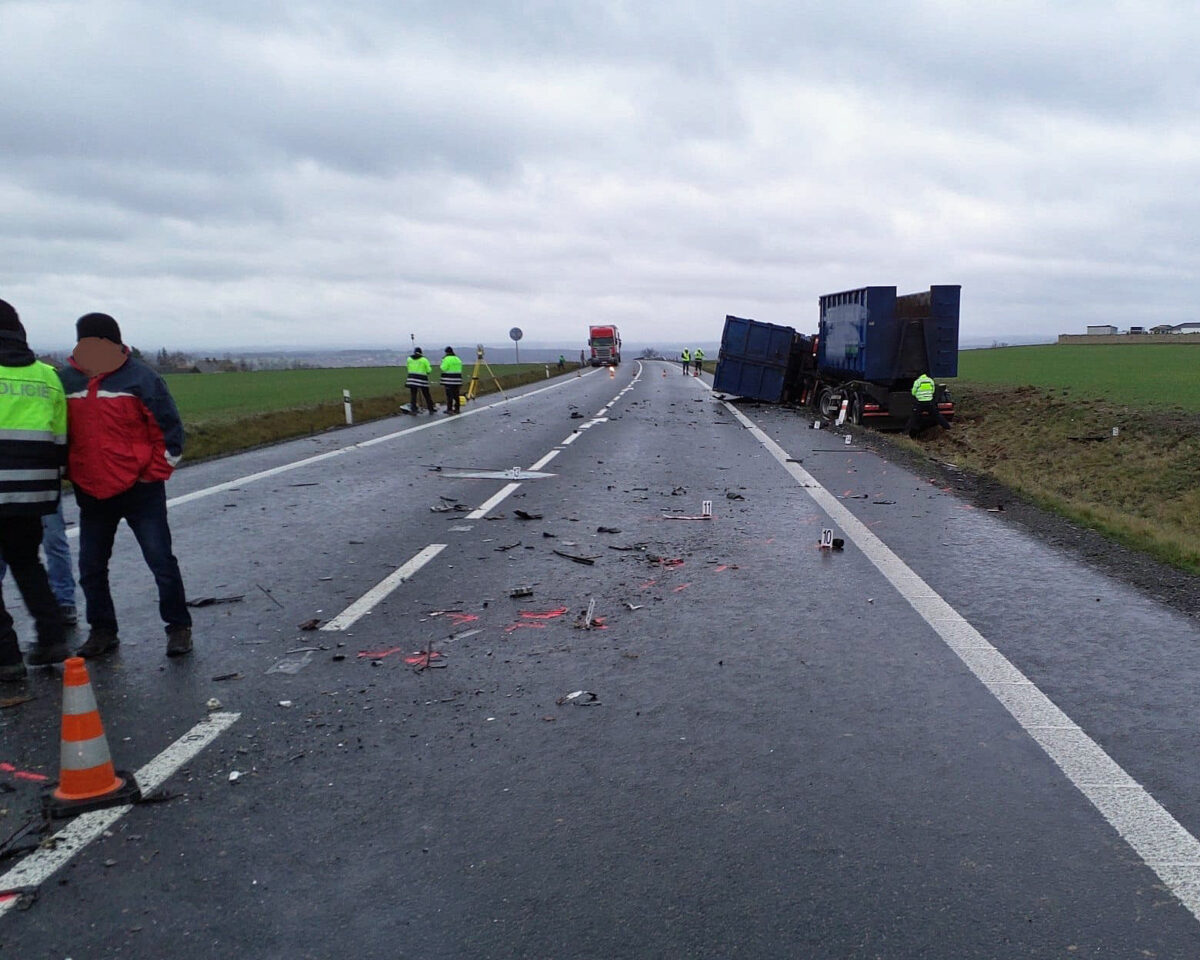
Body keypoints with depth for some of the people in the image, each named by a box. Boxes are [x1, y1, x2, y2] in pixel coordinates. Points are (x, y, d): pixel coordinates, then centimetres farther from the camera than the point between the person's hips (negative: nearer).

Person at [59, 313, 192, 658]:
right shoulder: (67, 379, 5)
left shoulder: (140, 378, -8)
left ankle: (179, 627, 13)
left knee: (162, 562, 0)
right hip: (91, 494, 5)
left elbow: (170, 428, -5)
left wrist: (156, 472, -7)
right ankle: (102, 631, 27)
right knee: (91, 568, 11)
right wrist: (70, 474, 10)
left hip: (140, 490, -5)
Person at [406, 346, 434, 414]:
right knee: (426, 395, 7)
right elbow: (429, 370, -1)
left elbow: (408, 368, 10)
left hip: (412, 379, 2)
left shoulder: (409, 359, 6)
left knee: (413, 395, 5)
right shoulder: (424, 360, -2)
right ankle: (431, 409, 12)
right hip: (422, 379, -2)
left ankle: (414, 409, -1)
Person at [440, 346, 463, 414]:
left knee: (449, 396, -3)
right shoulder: (458, 359, 13)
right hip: (457, 380, 6)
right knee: (456, 395, 11)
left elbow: (443, 369, -12)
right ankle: (457, 409, 15)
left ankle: (449, 409, -2)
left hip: (449, 381, -6)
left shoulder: (446, 359, -8)